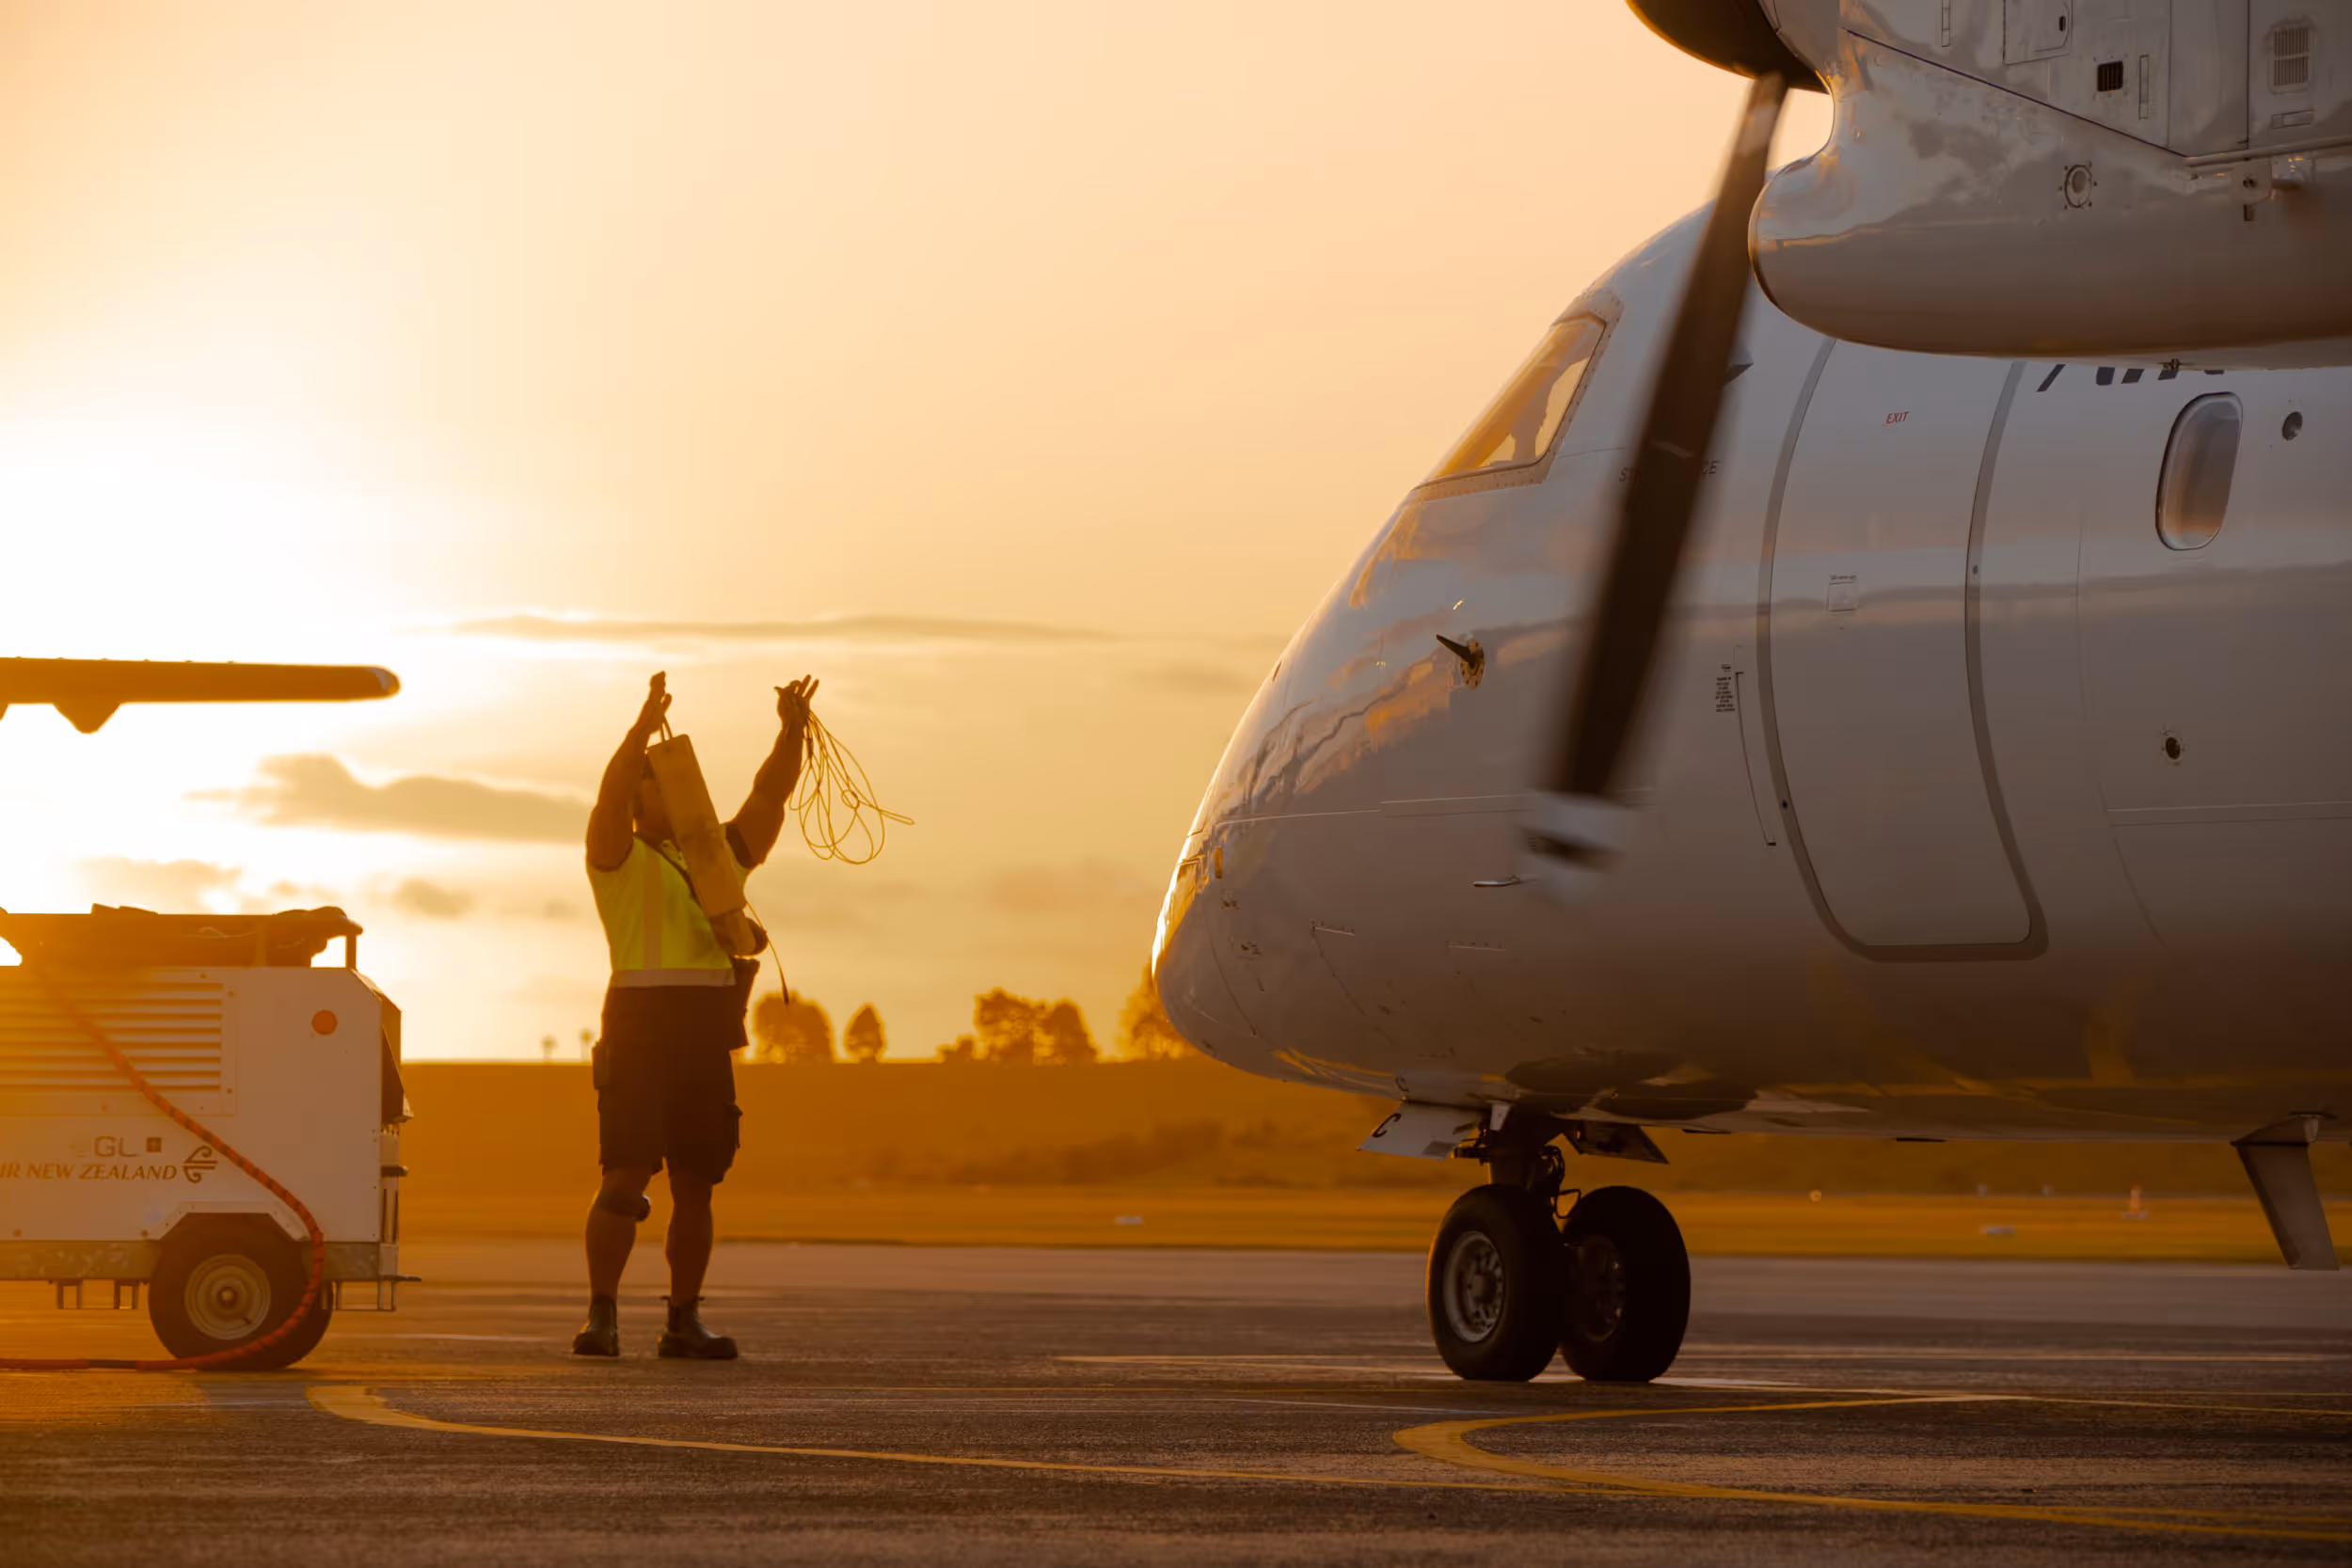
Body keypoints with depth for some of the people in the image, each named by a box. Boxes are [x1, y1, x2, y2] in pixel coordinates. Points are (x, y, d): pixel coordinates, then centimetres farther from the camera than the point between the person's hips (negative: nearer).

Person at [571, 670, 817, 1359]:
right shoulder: (620, 857, 6)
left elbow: (769, 796, 15)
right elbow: (611, 795, -13)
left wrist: (792, 732, 0)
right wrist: (644, 728, -26)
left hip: (707, 1031, 5)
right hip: (642, 1022, -5)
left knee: (696, 1185, 6)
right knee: (626, 1176, -11)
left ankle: (684, 1321, 11)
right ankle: (601, 1314, -9)